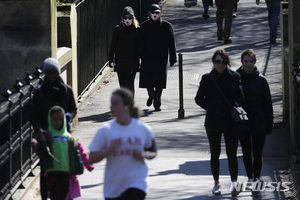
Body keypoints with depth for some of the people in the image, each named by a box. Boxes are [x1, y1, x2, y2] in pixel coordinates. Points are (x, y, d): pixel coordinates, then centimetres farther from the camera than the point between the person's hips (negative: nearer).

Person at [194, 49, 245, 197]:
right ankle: (216, 183, 25)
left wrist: (233, 105, -17)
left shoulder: (234, 77, 1)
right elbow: (199, 98, 3)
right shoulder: (207, 78, 2)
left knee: (231, 153, -12)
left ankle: (234, 183, -19)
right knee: (215, 154, 12)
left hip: (231, 122, -2)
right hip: (213, 121, 2)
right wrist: (211, 107, -9)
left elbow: (240, 96, 1)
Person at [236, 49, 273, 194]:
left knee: (257, 153, -5)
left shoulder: (261, 80, -4)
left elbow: (267, 103, 1)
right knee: (246, 153, 12)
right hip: (241, 124, 2)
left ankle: (256, 179, -5)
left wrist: (269, 124, -1)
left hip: (259, 123, -2)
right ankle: (250, 178, 24)